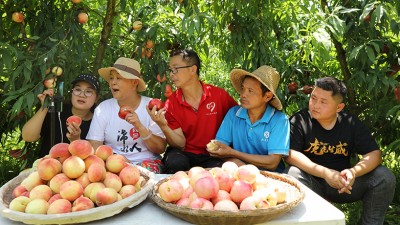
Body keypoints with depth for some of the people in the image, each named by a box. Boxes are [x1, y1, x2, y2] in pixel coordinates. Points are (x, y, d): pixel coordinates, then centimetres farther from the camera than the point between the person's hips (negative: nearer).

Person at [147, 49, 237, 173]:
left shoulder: (219, 95, -7)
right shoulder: (171, 103, -3)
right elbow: (180, 144, -5)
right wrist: (164, 126, -23)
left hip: (213, 157, 0)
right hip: (185, 155, 0)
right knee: (175, 162, -33)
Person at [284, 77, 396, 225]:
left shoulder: (352, 124, -1)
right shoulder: (299, 121, -10)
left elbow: (374, 154, -5)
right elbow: (290, 155, -21)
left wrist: (354, 172, -27)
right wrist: (325, 173, -30)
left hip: (342, 184, 3)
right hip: (312, 183, -3)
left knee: (385, 177, -14)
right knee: (294, 174, -34)